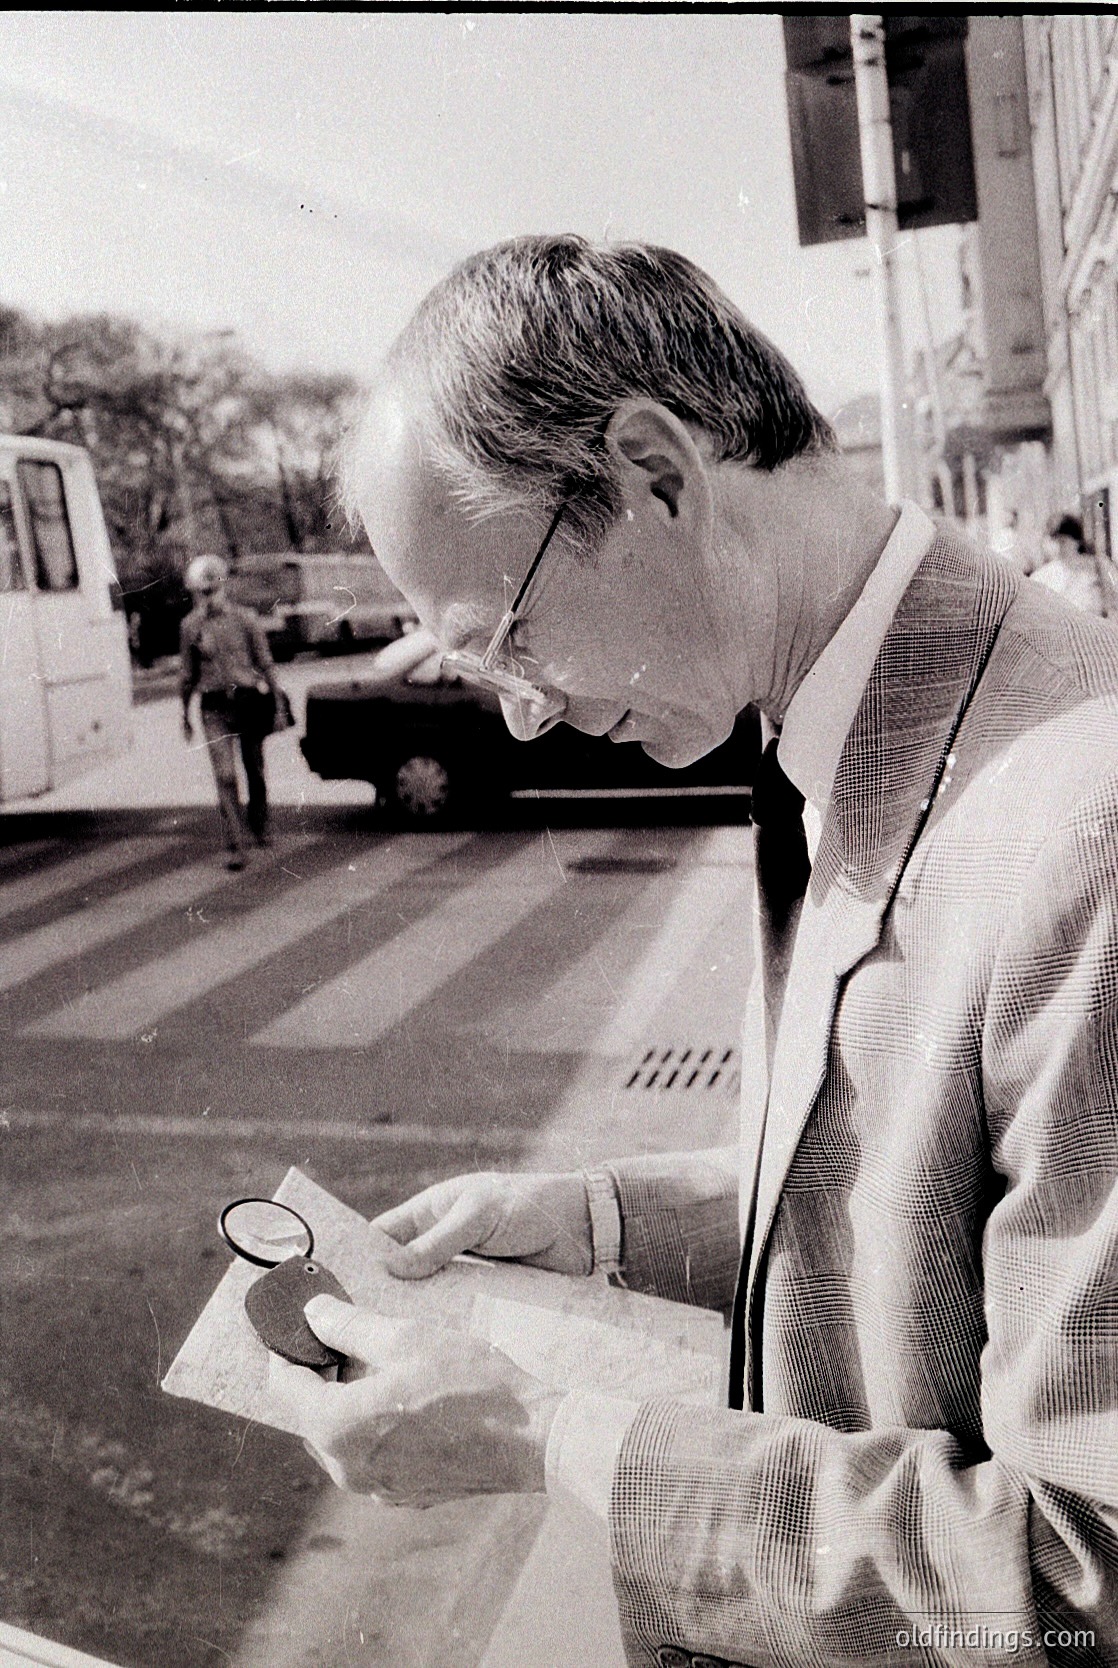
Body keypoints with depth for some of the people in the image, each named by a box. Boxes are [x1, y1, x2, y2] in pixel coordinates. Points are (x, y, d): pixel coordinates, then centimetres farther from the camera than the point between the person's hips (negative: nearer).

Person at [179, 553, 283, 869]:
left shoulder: (245, 618, -1)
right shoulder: (191, 626, 3)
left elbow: (265, 664, 3)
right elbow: (189, 675, 12)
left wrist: (276, 701, 1)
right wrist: (186, 714, 16)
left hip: (250, 701, 0)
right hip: (215, 708, 0)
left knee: (255, 770, 13)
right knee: (225, 777, -10)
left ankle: (259, 826, 37)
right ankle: (236, 846, -10)